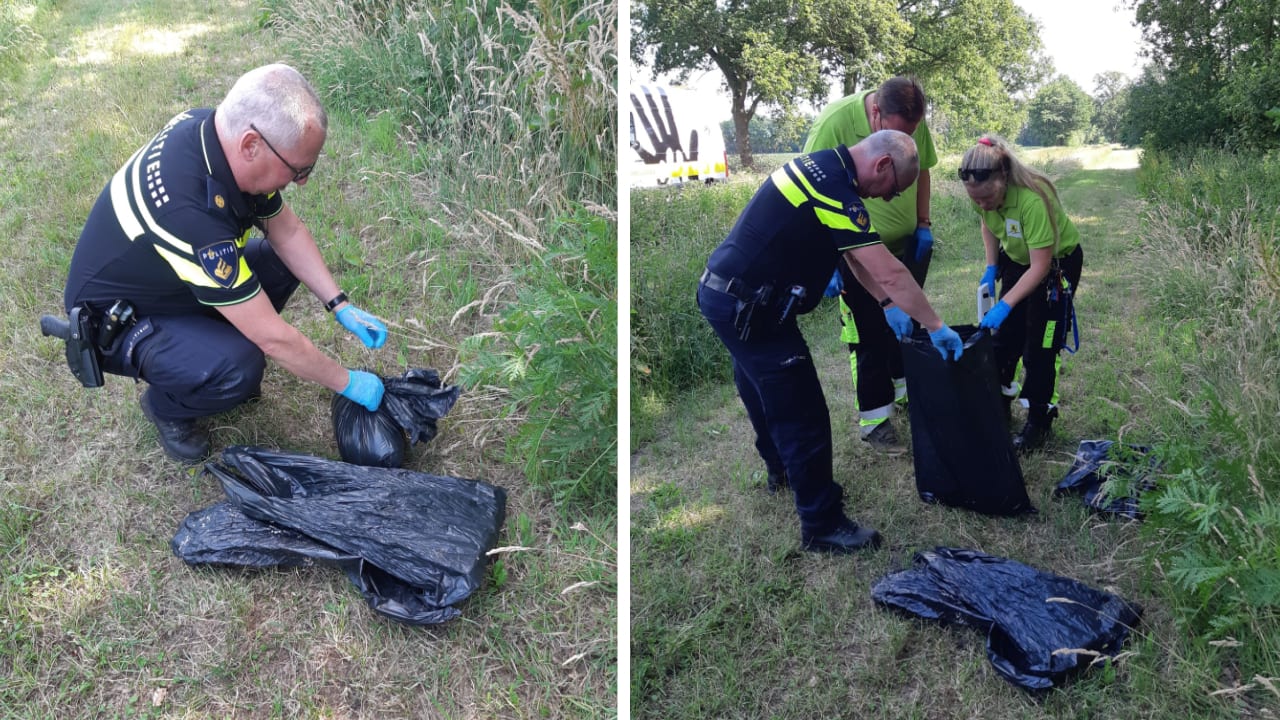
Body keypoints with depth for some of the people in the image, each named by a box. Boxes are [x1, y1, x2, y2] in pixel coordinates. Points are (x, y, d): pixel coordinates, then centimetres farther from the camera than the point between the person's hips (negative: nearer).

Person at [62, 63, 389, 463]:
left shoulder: (219, 130, -17)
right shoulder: (190, 210, -41)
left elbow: (288, 231, -2)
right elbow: (273, 337, -33)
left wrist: (342, 307, -7)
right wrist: (348, 383, -21)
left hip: (168, 278, 8)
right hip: (114, 321, -8)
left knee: (282, 261, -4)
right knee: (238, 367, -30)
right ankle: (165, 405, 2)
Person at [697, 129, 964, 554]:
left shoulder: (823, 167, 10)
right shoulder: (835, 189, -21)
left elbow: (854, 253, 17)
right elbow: (889, 272, -21)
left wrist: (886, 304, 11)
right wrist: (936, 327, -12)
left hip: (727, 293, 10)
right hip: (748, 308, -10)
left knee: (764, 392, 28)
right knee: (803, 417, -2)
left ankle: (781, 468, 50)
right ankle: (822, 527, 9)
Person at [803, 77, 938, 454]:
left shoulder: (915, 122, -11)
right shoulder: (833, 123, -28)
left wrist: (923, 223, 6)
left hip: (908, 243, 5)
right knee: (869, 335, 1)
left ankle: (907, 386, 41)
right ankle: (874, 419, 13)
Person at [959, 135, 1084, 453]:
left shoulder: (1032, 199, -39)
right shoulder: (983, 193, -20)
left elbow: (1040, 267, -33)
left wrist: (1004, 305, -37)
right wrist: (991, 269, -5)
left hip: (1057, 263, -6)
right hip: (1016, 260, 6)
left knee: (1039, 349, -3)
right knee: (1004, 337, 10)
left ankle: (1039, 422, 12)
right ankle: (999, 402, 26)